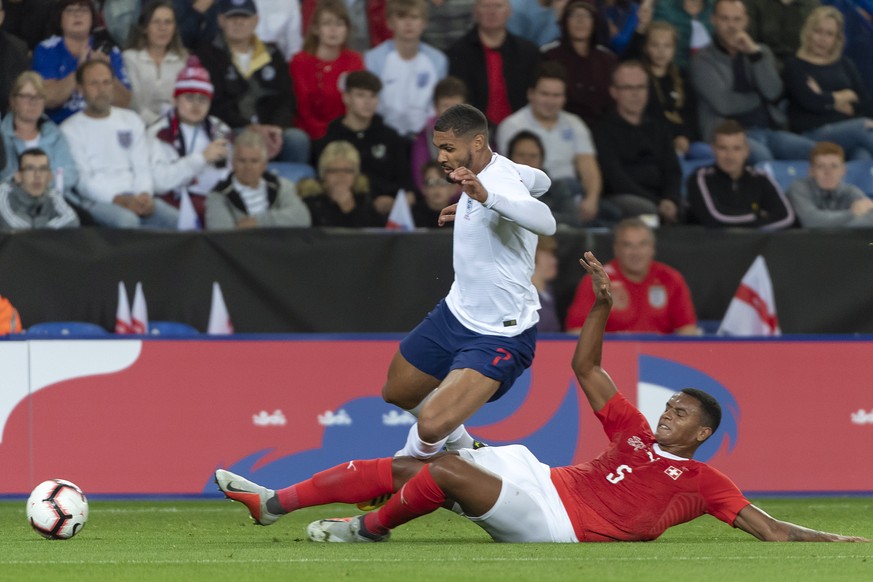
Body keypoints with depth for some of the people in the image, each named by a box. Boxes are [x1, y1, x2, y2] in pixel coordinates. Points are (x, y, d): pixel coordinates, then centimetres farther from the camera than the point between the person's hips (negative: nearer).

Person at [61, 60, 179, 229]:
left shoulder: (131, 120, 21)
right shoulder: (70, 129, 5)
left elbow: (142, 168, 14)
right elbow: (82, 181, -5)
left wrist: (144, 195, -9)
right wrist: (119, 200, -20)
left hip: (134, 196, 4)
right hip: (96, 201, -4)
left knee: (172, 218, -27)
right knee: (126, 220, -39)